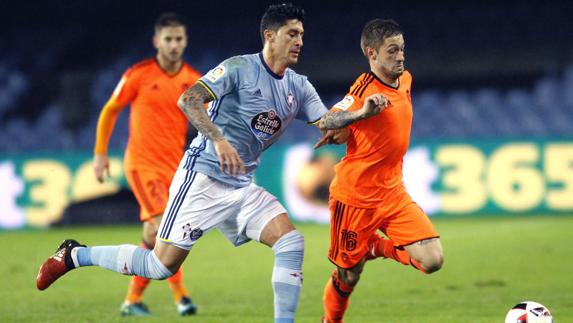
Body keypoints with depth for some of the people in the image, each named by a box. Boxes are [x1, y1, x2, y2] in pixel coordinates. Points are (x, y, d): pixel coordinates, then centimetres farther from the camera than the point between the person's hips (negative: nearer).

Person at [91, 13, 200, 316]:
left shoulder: (195, 81, 2)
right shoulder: (139, 75, -6)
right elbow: (110, 110, 4)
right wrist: (100, 153, 3)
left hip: (174, 166, 4)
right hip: (142, 163, -4)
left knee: (154, 235, 7)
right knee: (163, 225, -19)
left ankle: (133, 300, 17)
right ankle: (180, 295, -13)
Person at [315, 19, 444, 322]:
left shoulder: (405, 80, 3)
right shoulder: (365, 89, -18)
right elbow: (326, 122, -32)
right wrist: (364, 113, -50)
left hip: (392, 193, 6)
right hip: (355, 195, -6)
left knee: (432, 260, -10)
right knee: (348, 276, 6)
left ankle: (375, 247, 14)